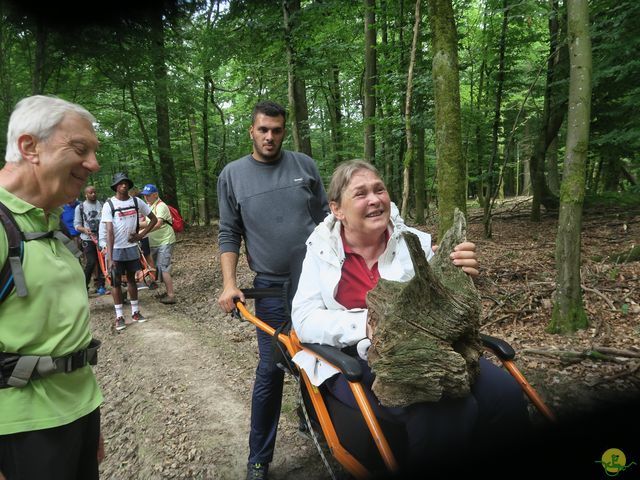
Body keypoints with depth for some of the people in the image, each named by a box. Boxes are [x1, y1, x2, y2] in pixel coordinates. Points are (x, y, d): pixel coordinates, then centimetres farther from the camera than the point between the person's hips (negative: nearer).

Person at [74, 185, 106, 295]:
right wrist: (85, 229, -17)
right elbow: (76, 224, 2)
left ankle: (100, 286, 15)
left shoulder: (102, 205, 9)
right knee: (91, 263, -11)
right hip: (88, 239, -3)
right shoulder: (80, 207, 2)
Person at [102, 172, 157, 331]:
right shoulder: (109, 205, -11)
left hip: (132, 247, 3)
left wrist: (141, 235, -4)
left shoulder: (136, 201, -1)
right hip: (116, 249, -3)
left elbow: (153, 219, 8)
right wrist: (110, 257, -22)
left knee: (131, 279, 14)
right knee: (116, 282, 4)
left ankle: (135, 312, 23)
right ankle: (119, 316, 12)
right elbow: (109, 232, -17)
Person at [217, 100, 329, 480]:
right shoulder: (232, 175, 1)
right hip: (272, 288, -1)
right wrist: (229, 283, -6)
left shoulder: (304, 165, 3)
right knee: (271, 370, 1)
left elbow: (325, 218, 8)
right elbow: (229, 235, 3)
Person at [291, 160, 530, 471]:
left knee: (504, 392, -20)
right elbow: (304, 320, -6)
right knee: (444, 414, -30)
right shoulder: (321, 250, 2)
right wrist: (367, 325, -23)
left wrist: (460, 276, -18)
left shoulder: (415, 241, 7)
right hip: (357, 358, -3)